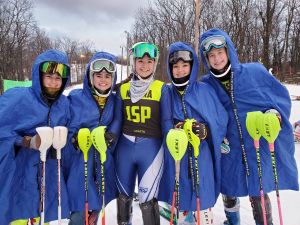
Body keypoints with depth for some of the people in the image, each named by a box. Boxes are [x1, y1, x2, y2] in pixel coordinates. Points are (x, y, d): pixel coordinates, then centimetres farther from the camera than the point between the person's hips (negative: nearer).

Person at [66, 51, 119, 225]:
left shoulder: (114, 100, 5)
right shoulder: (76, 98, -5)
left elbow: (115, 127, 8)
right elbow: (68, 129, -1)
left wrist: (111, 137, -12)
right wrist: (75, 140, -19)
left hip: (104, 160, 4)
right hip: (80, 159, -3)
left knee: (99, 205, 16)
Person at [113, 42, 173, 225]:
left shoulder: (161, 88, -3)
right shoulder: (123, 89, 6)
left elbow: (166, 121, -4)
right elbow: (118, 120, 10)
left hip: (151, 148, -3)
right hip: (125, 148, 4)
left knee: (147, 200, -4)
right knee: (124, 196, 19)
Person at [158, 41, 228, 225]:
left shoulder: (205, 90, -1)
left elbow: (221, 120, 0)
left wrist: (205, 130, -18)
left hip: (201, 156, -1)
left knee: (203, 203, 7)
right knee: (180, 200, 16)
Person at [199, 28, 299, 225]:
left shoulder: (255, 71, -8)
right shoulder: (206, 85, -5)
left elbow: (282, 96, 2)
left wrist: (274, 113, -16)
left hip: (258, 144, -2)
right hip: (228, 148, 2)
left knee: (258, 193, 5)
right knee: (229, 190, 20)